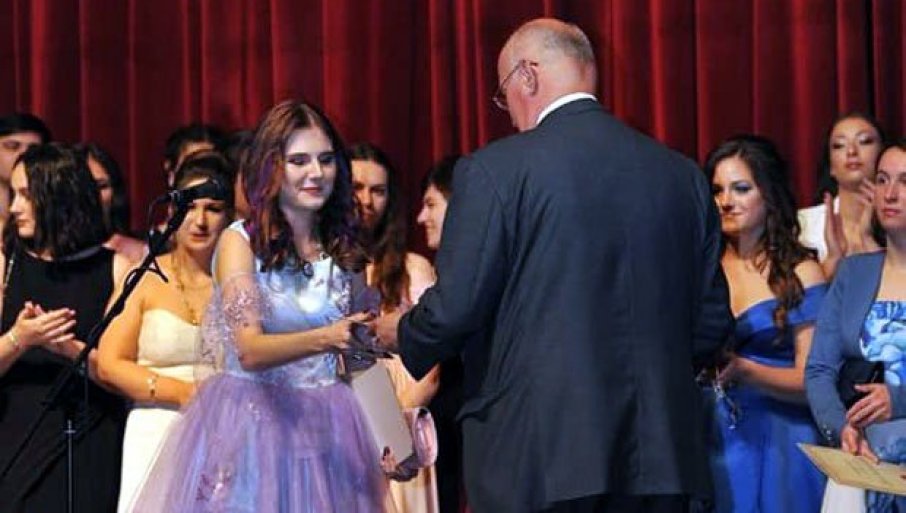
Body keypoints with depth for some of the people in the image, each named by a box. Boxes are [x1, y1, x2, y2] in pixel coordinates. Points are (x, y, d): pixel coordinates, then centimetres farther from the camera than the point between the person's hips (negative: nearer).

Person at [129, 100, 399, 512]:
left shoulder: (343, 247, 7)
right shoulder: (240, 242, -6)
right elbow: (250, 351, -19)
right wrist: (324, 339, -33)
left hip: (325, 426, 4)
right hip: (252, 421, -4)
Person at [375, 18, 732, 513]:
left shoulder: (494, 170, -7)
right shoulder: (683, 175, 7)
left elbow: (455, 308, -8)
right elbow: (712, 320, 10)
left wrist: (403, 333, 14)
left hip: (536, 458, -4)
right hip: (658, 454, 4)